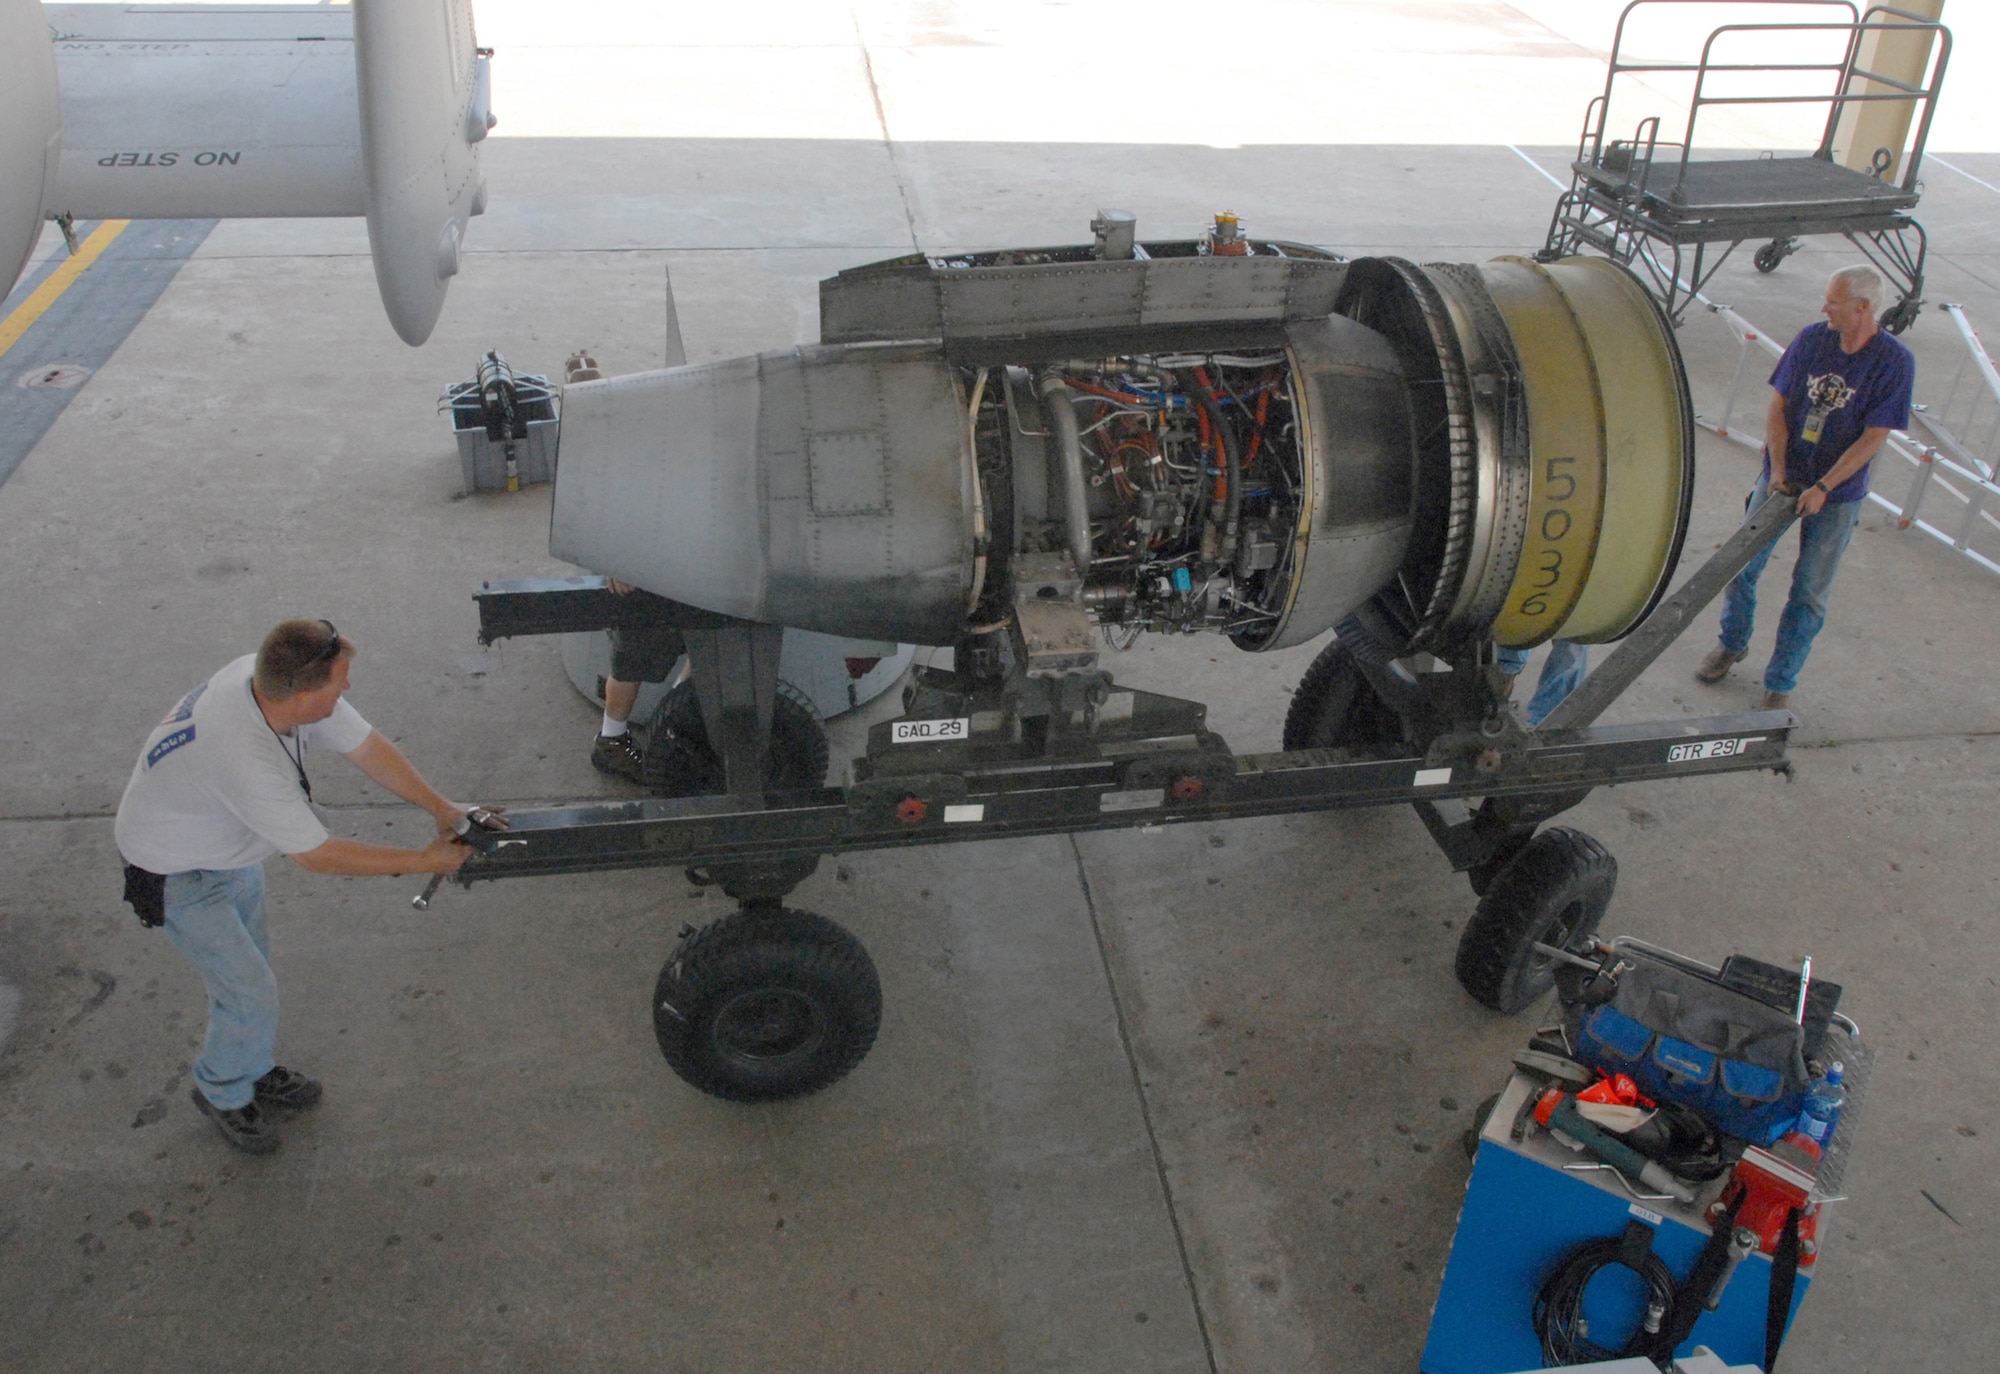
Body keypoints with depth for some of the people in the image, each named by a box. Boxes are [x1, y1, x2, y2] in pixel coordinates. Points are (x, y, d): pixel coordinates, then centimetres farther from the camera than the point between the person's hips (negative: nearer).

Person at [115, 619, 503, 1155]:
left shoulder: (275, 680, -23)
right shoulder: (245, 758, -44)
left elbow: (366, 746, -9)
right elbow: (317, 855, -32)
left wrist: (443, 808, -12)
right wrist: (425, 860, -25)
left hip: (232, 846, 8)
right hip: (180, 874, -8)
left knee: (249, 968, 22)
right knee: (250, 996, 0)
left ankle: (252, 1071, 45)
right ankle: (223, 1094, 28)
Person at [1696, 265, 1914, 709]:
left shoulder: (1894, 361, -14)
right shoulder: (1811, 339, -6)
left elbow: (1873, 438, -15)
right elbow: (1777, 407, -1)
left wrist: (1822, 488, -20)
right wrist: (1778, 468, -11)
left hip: (1837, 494, -3)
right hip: (1782, 476, 3)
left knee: (1809, 592, 4)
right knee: (1742, 566, 8)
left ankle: (1780, 683, 18)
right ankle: (1733, 643, 35)